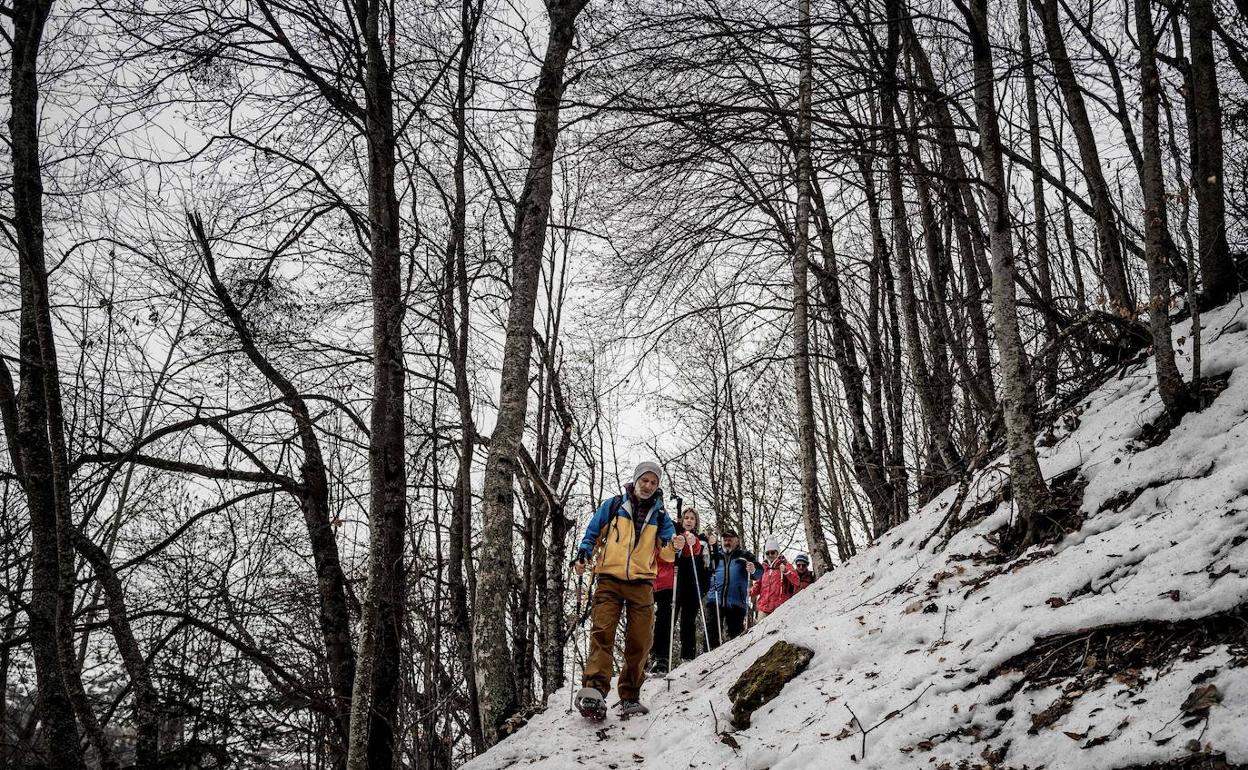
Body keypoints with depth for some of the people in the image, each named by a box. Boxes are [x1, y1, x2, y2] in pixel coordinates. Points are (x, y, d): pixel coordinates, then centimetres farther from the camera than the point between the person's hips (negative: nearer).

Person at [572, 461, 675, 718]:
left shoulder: (660, 515, 13)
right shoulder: (613, 506, 9)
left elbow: (667, 554, 11)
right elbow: (592, 535, 12)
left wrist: (675, 546, -11)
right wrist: (583, 555, -6)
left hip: (642, 584, 2)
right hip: (609, 580, -2)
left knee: (640, 641, -1)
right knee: (602, 633, -17)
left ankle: (630, 697, 10)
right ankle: (594, 690, -26)